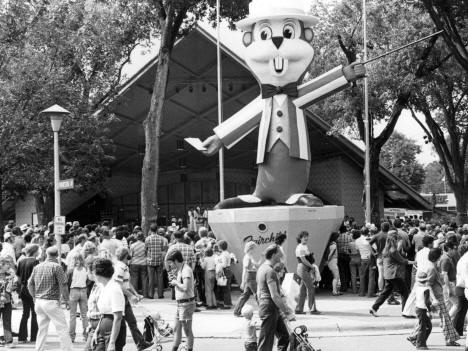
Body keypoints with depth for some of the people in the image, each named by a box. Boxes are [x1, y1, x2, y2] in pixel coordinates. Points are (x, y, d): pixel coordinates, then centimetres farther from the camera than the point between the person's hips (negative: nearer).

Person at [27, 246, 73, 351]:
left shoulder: (37, 267, 9)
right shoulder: (56, 267, -10)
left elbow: (30, 284, 13)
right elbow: (63, 285, -13)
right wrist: (66, 300, -3)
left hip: (38, 302, 6)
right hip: (51, 302, -6)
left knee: (42, 329, 14)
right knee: (62, 329, -1)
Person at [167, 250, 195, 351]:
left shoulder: (186, 270, -17)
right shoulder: (180, 269, 13)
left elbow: (185, 287, -26)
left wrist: (176, 282, -14)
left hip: (186, 304, -10)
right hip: (181, 303, 10)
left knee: (187, 330, -1)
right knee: (177, 329, 14)